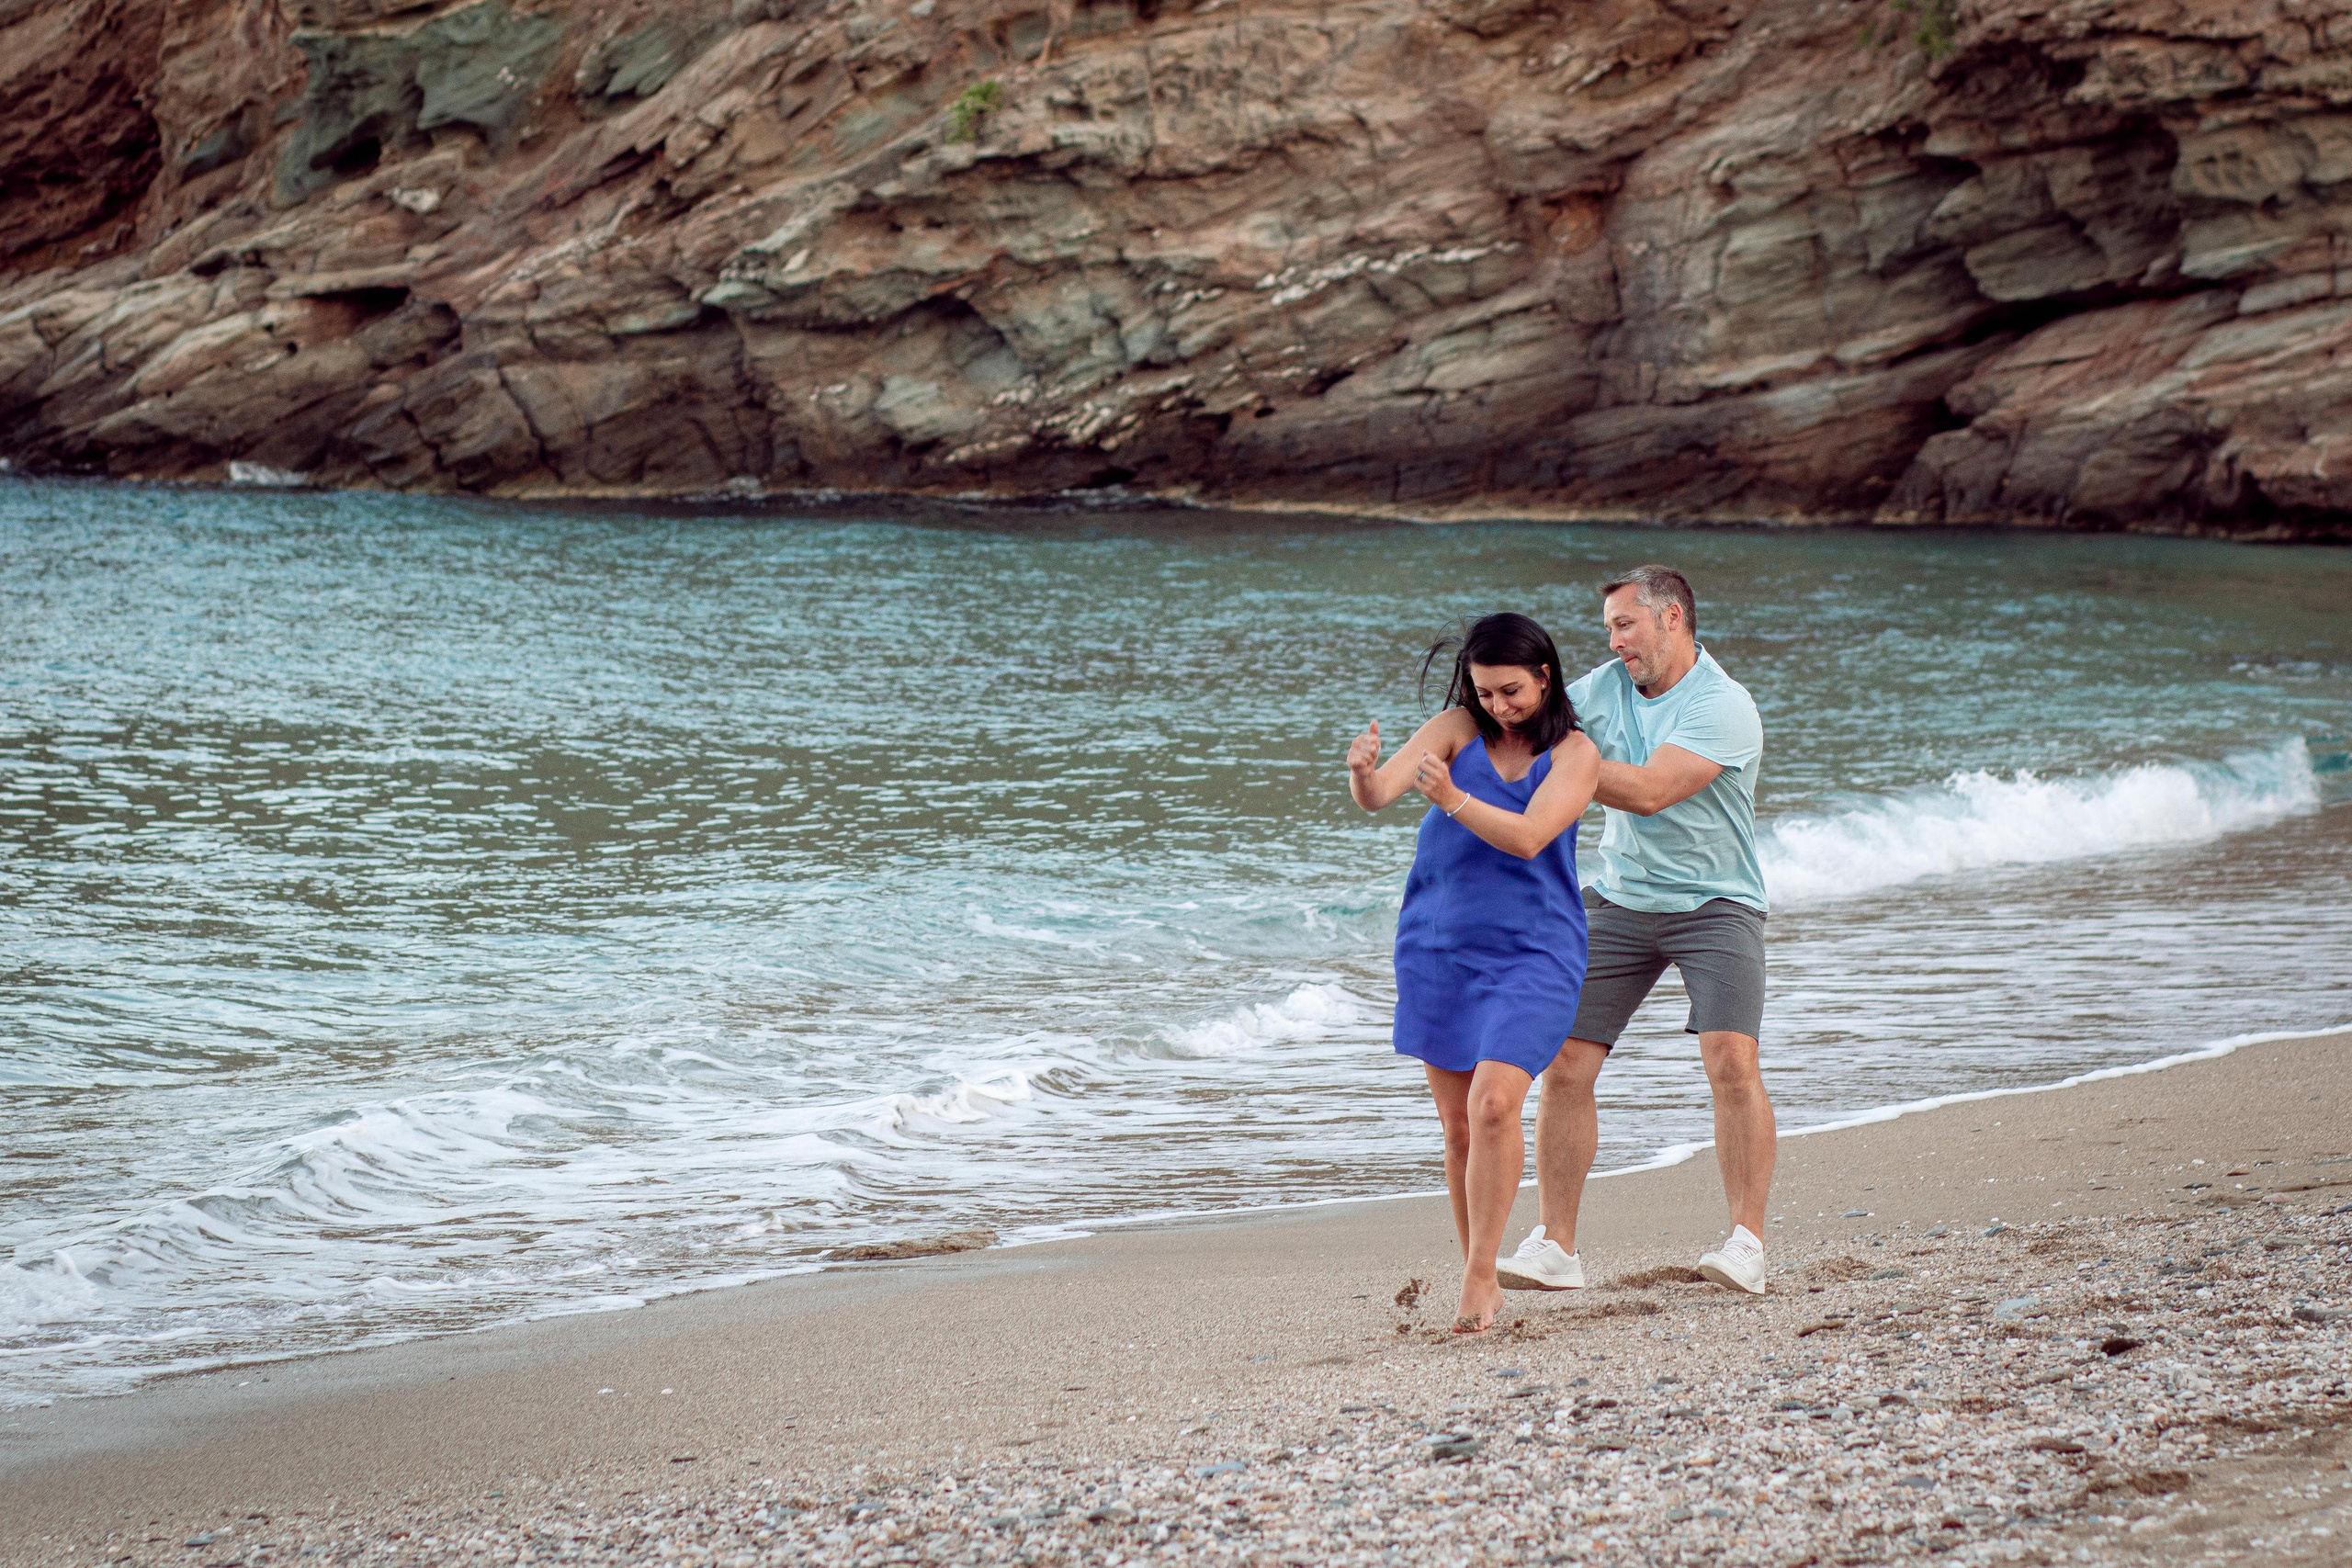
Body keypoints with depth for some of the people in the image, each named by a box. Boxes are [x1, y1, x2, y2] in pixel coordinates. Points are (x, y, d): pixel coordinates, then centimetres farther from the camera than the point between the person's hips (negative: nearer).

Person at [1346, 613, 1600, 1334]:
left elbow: (1528, 837, -19)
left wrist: (1454, 800, -34)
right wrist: (1363, 776, -38)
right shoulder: (1456, 729, 0)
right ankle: (1482, 1282, 19)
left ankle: (1478, 1277, -12)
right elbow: (1381, 792, -14)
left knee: (1494, 1105, -20)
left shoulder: (1573, 753, -4)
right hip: (1438, 949, 3)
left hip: (1531, 951, -3)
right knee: (1457, 1125, 7)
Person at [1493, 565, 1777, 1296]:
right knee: (1565, 1065, -3)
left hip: (1713, 903, -5)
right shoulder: (1606, 686, 5)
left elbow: (1649, 792, -26)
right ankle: (1556, 1244, 4)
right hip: (1619, 901, 5)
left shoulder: (1723, 707, -17)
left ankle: (1747, 1240, -11)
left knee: (1732, 1059, -20)